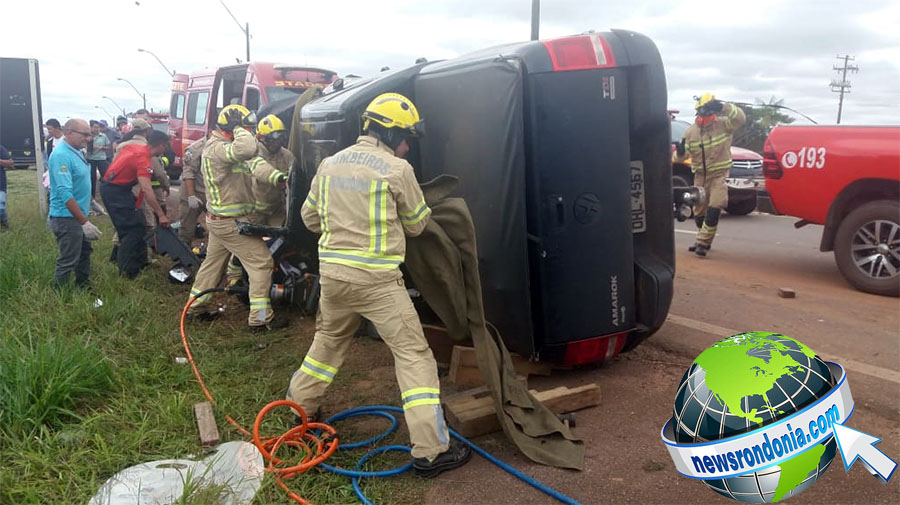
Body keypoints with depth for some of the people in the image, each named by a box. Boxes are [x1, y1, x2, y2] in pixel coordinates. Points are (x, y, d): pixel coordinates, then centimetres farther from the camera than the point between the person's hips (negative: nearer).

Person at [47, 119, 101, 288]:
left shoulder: (75, 151, 7)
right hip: (67, 218, -10)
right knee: (68, 262, -1)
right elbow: (65, 193, -29)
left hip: (78, 215, 10)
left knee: (84, 252, 22)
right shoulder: (62, 155, -23)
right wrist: (85, 222, -31)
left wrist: (84, 219, 21)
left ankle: (84, 288, 38)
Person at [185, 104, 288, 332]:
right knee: (261, 262, -5)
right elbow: (247, 149, -43)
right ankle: (261, 319, -2)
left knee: (213, 262, 23)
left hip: (217, 219, 10)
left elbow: (253, 163, -3)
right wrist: (239, 129, -23)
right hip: (230, 223, -10)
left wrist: (278, 177, -18)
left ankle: (196, 307, 36)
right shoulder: (218, 148, -22)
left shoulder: (222, 146, 10)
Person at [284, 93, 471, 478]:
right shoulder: (397, 169, -8)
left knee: (329, 340, 29)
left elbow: (310, 217, 18)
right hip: (376, 278, -6)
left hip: (332, 272, 6)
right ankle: (430, 450, -2)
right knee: (413, 354, -1)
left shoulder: (330, 164, 9)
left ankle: (298, 404, 45)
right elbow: (416, 224, 4)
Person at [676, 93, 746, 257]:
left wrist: (724, 106, -34)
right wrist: (679, 152, -22)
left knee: (714, 209, -18)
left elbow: (740, 118, -24)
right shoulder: (691, 131, 0)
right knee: (699, 211, 12)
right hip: (700, 175, 3)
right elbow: (683, 154, 2)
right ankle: (704, 240, 33)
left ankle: (702, 242, -11)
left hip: (719, 175, -3)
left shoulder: (723, 124, -7)